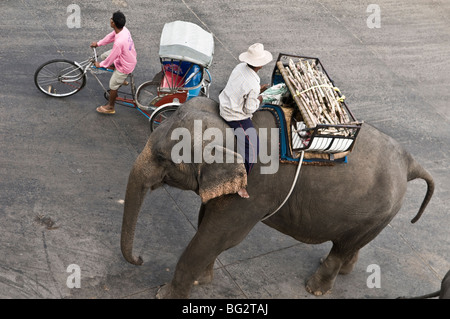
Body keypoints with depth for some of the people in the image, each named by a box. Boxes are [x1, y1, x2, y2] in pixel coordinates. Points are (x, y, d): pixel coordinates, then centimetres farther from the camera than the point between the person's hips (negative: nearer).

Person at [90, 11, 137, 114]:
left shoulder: (119, 42, -41)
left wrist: (100, 65, -6)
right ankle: (121, 79, 35)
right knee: (104, 55, 23)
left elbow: (111, 58, -25)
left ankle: (110, 107, 35)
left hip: (125, 66, -8)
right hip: (129, 56, 8)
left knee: (113, 85, 10)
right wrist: (98, 43, 16)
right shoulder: (123, 29, -15)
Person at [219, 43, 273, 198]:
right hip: (236, 117, -8)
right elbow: (249, 109, -20)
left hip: (225, 105, 8)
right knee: (252, 148, -3)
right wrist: (258, 100, -2)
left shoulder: (240, 67, -7)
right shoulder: (253, 85, -29)